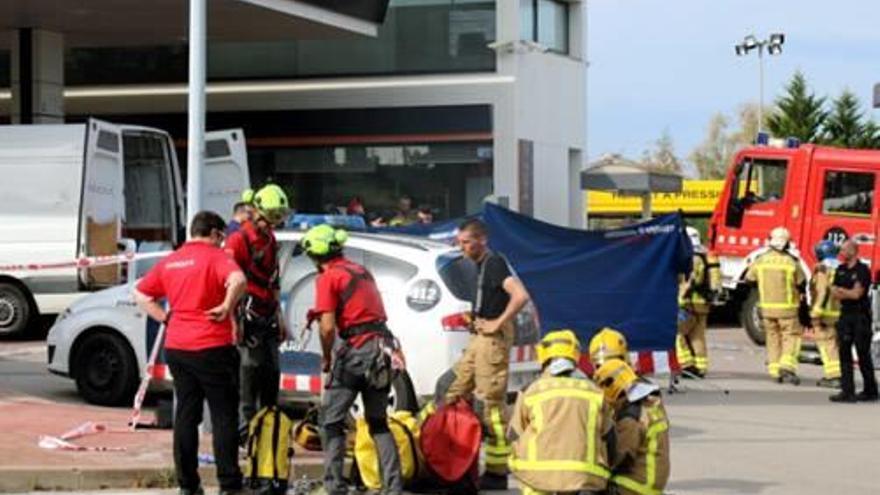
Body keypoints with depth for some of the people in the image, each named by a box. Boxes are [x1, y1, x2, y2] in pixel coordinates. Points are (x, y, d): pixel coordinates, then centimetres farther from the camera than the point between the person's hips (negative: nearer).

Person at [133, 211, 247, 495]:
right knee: (224, 416, 1)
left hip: (176, 348, 6)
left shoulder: (170, 261, 12)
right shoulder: (215, 256, -8)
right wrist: (226, 307, -16)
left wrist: (165, 317, 10)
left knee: (186, 414, 11)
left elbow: (141, 294, 14)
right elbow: (238, 280, -28)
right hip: (212, 347, -6)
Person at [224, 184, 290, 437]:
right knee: (250, 367, -13)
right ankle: (246, 428, -12)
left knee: (271, 371, 8)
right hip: (247, 314, -8)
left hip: (267, 318, 8)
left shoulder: (270, 240, 19)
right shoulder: (239, 239, -9)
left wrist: (279, 318, 27)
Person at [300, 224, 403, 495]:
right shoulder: (361, 271, 17)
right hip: (381, 347, 7)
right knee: (378, 422, 15)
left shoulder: (328, 277, -7)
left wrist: (326, 358, 2)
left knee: (332, 422, 4)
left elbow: (328, 327, -12)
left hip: (355, 350, -7)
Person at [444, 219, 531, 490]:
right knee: (454, 394, 14)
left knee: (491, 404, -9)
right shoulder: (481, 265, 16)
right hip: (478, 338, 11)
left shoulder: (495, 263, -14)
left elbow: (521, 296, -27)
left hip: (493, 339, -11)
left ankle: (497, 473, -5)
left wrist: (497, 323, -20)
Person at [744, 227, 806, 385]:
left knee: (773, 338, 14)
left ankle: (775, 370, 14)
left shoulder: (760, 260, -2)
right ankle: (787, 365, -15)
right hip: (787, 307, -3)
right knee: (791, 336, 3)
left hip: (766, 306, 4)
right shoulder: (792, 262, -12)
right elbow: (801, 284, -3)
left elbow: (749, 279, 9)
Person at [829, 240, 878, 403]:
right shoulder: (840, 270, 12)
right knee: (845, 353, 1)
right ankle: (847, 392, 1)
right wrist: (850, 293, -9)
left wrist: (841, 290, -1)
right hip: (845, 315, 6)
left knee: (863, 354, -2)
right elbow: (834, 293, 6)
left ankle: (870, 391, 8)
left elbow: (857, 294, -15)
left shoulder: (862, 270, -8)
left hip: (860, 316, -6)